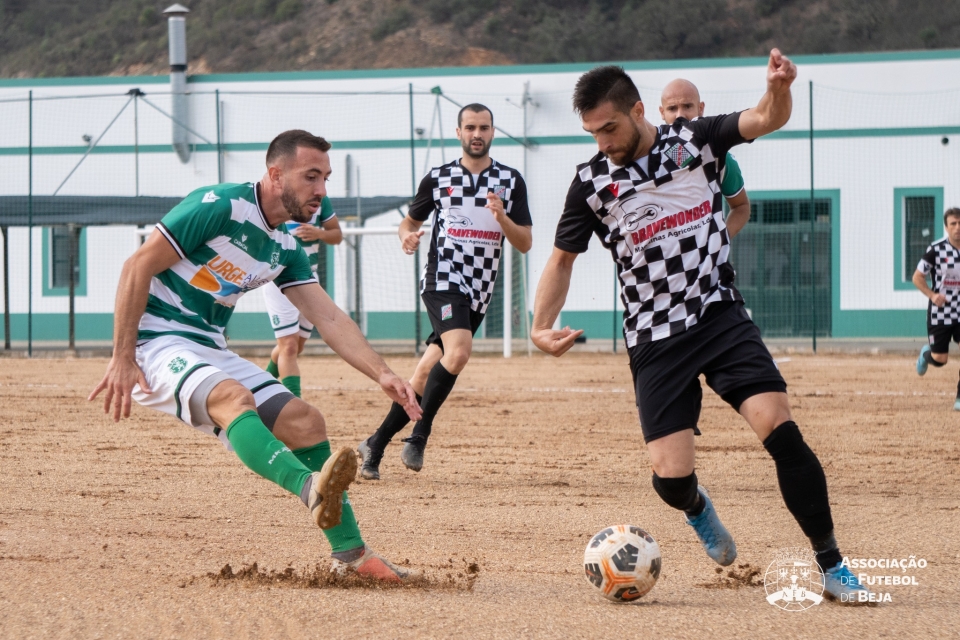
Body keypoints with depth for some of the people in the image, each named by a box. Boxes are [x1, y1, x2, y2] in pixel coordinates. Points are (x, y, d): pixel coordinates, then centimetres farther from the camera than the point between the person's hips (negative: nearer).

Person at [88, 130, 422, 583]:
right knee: (234, 397, -35)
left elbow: (328, 318, 7)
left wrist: (382, 375, -7)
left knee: (305, 423, 0)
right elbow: (137, 268, -16)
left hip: (210, 351, 9)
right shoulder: (219, 206, -14)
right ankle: (311, 490, -60)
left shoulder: (285, 248, 11)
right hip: (155, 341, -9)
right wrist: (122, 360, -20)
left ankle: (349, 553, 5)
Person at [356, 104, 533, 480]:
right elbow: (411, 220, 18)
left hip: (479, 293, 3)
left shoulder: (510, 181, 6)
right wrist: (407, 237, -5)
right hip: (443, 281, -3)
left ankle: (376, 445, 13)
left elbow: (525, 243, 3)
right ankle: (419, 436, -18)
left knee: (429, 372, 3)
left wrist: (502, 217, -16)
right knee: (458, 351, -28)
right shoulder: (438, 178, 6)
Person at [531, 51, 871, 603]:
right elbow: (563, 258, 10)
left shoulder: (695, 140, 0)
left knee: (779, 427, -20)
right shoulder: (593, 181, 0)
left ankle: (832, 567, -9)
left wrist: (780, 86, -34)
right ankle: (699, 508, 30)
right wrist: (541, 326, -4)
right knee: (671, 478, -10)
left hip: (720, 315, 0)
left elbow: (767, 120, -11)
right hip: (655, 340, 1)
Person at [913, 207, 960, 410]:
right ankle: (925, 354, 39)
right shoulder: (936, 249, -11)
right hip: (940, 312, -2)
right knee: (939, 359, 3)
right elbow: (917, 277, -4)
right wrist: (932, 295, -19)